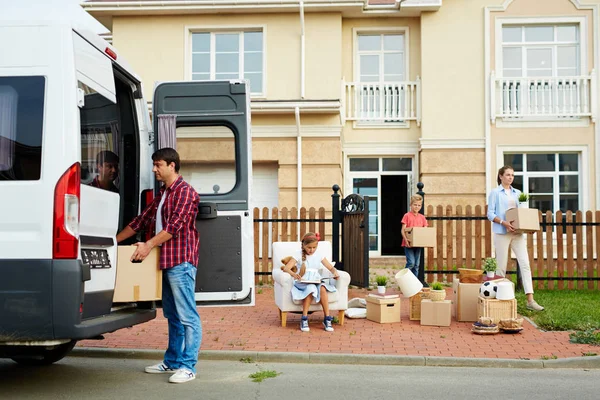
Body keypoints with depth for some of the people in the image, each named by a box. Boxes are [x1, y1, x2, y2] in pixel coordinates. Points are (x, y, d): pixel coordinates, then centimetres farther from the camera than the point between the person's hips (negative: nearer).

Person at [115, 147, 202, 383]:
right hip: (167, 261, 9)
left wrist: (150, 245, -22)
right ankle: (172, 361, 21)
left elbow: (175, 225, -18)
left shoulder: (185, 191, -8)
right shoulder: (162, 195, 20)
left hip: (181, 261, -9)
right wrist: (114, 241, 22)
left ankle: (188, 367, -5)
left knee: (187, 316, -7)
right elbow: (142, 220, 23)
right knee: (172, 315, 14)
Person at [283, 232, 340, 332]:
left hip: (316, 281, 3)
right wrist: (293, 274, -30)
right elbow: (286, 268, -9)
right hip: (302, 282, -3)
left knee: (322, 288, -33)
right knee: (311, 288, -37)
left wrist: (335, 272, -11)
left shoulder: (319, 255, 12)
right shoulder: (299, 255, 2)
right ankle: (304, 319, -27)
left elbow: (331, 268, 13)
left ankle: (327, 319, -25)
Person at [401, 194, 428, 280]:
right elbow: (403, 230, -8)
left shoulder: (422, 217, 11)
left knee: (416, 265, 8)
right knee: (411, 263, -14)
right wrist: (406, 239, -23)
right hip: (408, 244, -5)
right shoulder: (407, 216, -4)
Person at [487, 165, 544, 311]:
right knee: (501, 266, 1)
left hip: (517, 233, 4)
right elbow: (490, 214, -4)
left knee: (525, 263, -7)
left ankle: (530, 300, -10)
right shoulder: (495, 193, 1)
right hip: (501, 233, -4)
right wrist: (503, 222, -19)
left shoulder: (517, 193, 15)